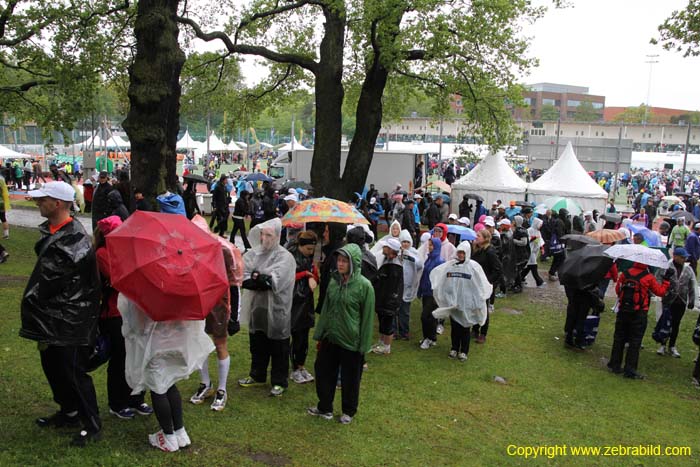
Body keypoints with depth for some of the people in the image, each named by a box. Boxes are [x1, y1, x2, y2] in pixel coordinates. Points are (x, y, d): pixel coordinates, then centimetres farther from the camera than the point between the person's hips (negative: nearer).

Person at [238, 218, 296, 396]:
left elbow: (275, 281, -22)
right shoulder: (253, 253, 3)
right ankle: (257, 376, 39)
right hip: (256, 307, 5)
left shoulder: (285, 257, -11)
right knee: (257, 346, 21)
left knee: (278, 349, 8)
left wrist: (256, 278, -11)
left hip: (276, 310, -5)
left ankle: (279, 382, 23)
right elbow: (242, 276, -8)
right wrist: (263, 281, -20)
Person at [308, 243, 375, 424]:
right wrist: (319, 334, 10)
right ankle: (324, 408, 33)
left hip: (351, 342, -5)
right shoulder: (333, 282, 1)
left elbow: (367, 317, -11)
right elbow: (326, 309, 10)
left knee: (350, 379, 11)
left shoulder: (364, 286, -15)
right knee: (323, 372, 14)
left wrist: (364, 346, -10)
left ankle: (349, 411, 32)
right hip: (330, 338, 5)